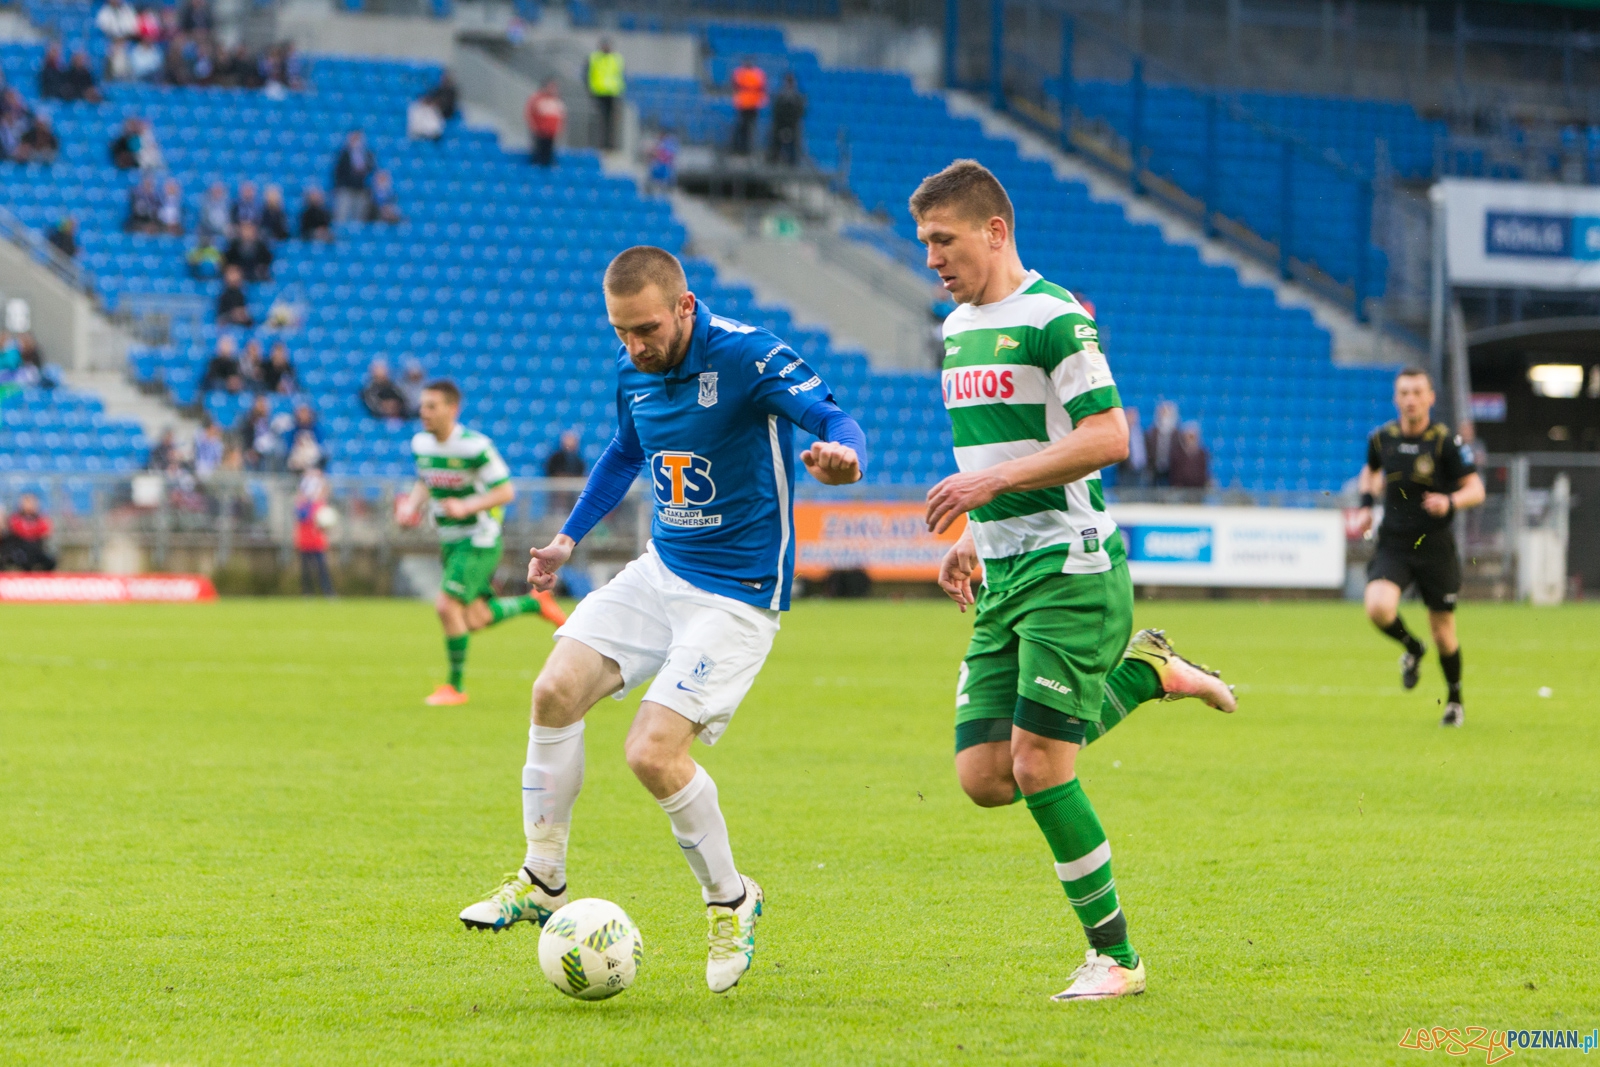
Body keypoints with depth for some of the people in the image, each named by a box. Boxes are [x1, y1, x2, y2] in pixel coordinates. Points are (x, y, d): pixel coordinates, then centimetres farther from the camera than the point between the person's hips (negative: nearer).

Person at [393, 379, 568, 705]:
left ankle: (455, 687, -2)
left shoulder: (474, 446, -19)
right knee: (475, 620, 9)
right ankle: (535, 602, 35)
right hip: (450, 541, 8)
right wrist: (412, 506, -1)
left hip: (479, 539, -8)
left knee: (447, 606, -17)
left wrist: (466, 506, -29)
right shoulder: (421, 444, 2)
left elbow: (505, 491, -17)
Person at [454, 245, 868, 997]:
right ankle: (543, 884, 8)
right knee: (556, 691, -7)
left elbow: (836, 420, -28)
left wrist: (841, 453, -51)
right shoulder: (634, 370, 4)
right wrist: (569, 536, 22)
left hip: (736, 592, -7)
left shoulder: (746, 356, -19)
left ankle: (730, 901, 7)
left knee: (653, 753, -18)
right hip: (662, 569, 7)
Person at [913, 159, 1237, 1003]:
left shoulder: (1051, 317, -11)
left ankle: (1114, 956, 0)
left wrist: (992, 483, -22)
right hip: (1003, 581, 8)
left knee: (1038, 764, -13)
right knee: (984, 776, -1)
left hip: (1071, 568, -8)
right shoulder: (958, 328, 16)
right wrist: (972, 538, 15)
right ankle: (1143, 672, 20)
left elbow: (1107, 437, -19)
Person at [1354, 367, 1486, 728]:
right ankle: (1412, 650, 10)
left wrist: (1450, 501, -28)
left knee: (1443, 632, 4)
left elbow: (1476, 489, -8)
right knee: (1379, 608, -24)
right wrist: (1366, 505, 6)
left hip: (1435, 546, -2)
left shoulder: (1446, 441, -9)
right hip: (1392, 545, 2)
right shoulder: (1382, 438, 2)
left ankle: (1455, 699, 30)